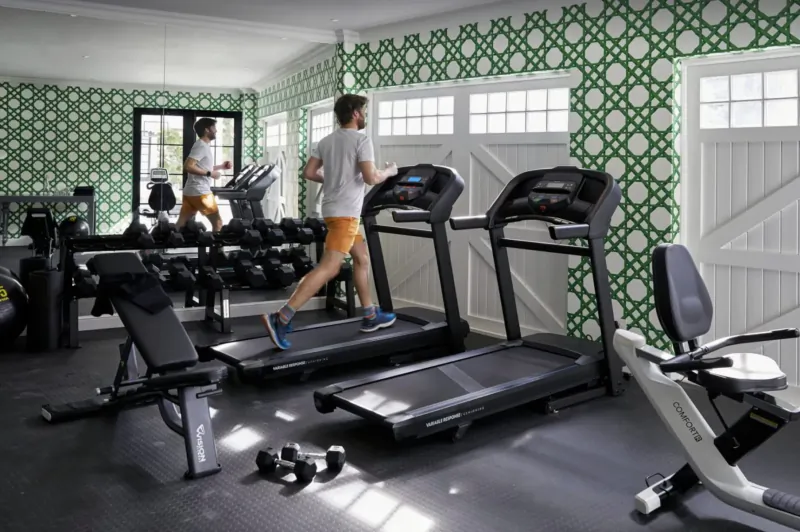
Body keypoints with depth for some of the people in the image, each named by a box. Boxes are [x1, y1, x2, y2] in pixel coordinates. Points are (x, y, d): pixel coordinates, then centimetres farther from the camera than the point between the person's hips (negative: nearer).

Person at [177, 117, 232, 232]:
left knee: (180, 225, 7)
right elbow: (188, 167, -22)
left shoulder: (203, 146, 18)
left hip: (190, 192, 10)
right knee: (217, 222, 0)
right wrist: (210, 173, -19)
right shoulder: (201, 146, -12)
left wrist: (221, 166, 20)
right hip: (200, 193, -10)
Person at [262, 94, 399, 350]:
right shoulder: (361, 140, -9)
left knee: (362, 259, 18)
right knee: (329, 267, -13)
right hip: (345, 212, -10)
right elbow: (371, 177, -18)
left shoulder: (326, 141, 13)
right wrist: (389, 172, 1)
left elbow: (308, 172, 11)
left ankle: (370, 316, 23)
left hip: (334, 209, 10)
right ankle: (281, 318, -20)